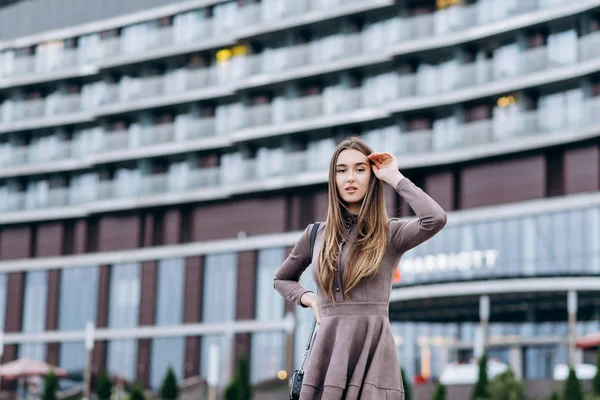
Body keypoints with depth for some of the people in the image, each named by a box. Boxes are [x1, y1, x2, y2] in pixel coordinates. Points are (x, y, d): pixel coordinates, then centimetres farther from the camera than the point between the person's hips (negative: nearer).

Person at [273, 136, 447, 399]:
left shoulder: (391, 233, 4)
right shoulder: (316, 234, 13)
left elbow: (435, 219, -17)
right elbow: (281, 279, 30)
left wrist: (395, 178, -5)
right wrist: (308, 299, 8)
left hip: (373, 349, -3)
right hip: (327, 349, 3)